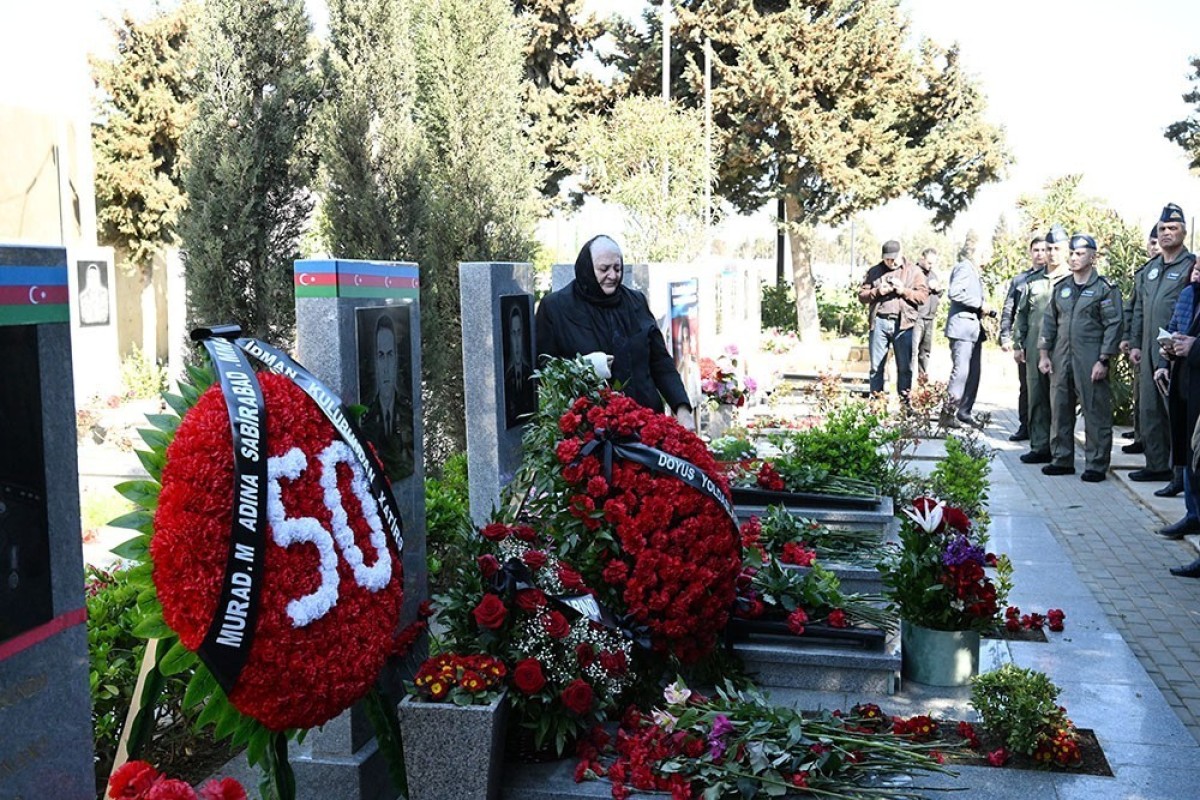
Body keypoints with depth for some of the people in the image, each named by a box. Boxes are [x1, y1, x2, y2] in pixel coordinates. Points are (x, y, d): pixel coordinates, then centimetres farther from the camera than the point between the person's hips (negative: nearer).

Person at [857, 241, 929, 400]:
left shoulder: (913, 271, 10)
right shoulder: (874, 272, 14)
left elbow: (923, 295, 2)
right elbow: (862, 296, 10)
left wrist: (904, 291, -11)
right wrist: (877, 292, -7)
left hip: (903, 323, -1)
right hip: (879, 322, 2)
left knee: (905, 367, -1)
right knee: (876, 366, 4)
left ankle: (904, 400, 4)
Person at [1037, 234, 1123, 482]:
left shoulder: (1106, 289, -2)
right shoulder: (1061, 288, 14)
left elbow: (1113, 326, -6)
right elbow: (1049, 322, 17)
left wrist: (1103, 361, -12)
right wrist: (1044, 354, 8)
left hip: (1090, 362, -5)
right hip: (1060, 360, 6)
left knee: (1096, 414, -2)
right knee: (1060, 411, 10)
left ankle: (1096, 465, 4)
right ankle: (1062, 460, 20)